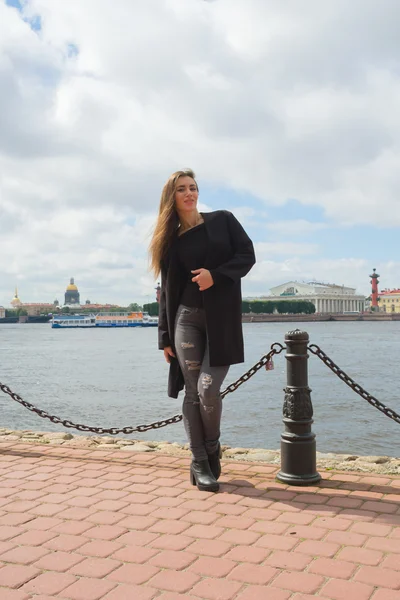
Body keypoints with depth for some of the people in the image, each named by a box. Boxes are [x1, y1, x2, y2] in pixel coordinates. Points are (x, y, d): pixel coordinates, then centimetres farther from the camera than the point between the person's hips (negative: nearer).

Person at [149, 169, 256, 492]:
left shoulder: (223, 220, 7)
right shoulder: (171, 239, 11)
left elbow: (247, 255, 1)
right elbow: (167, 290, 9)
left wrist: (215, 275, -16)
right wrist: (165, 337, 5)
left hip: (222, 317, -2)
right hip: (186, 317, 2)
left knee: (208, 389, -11)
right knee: (192, 392, -1)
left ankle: (212, 451, 15)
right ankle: (199, 463, 10)